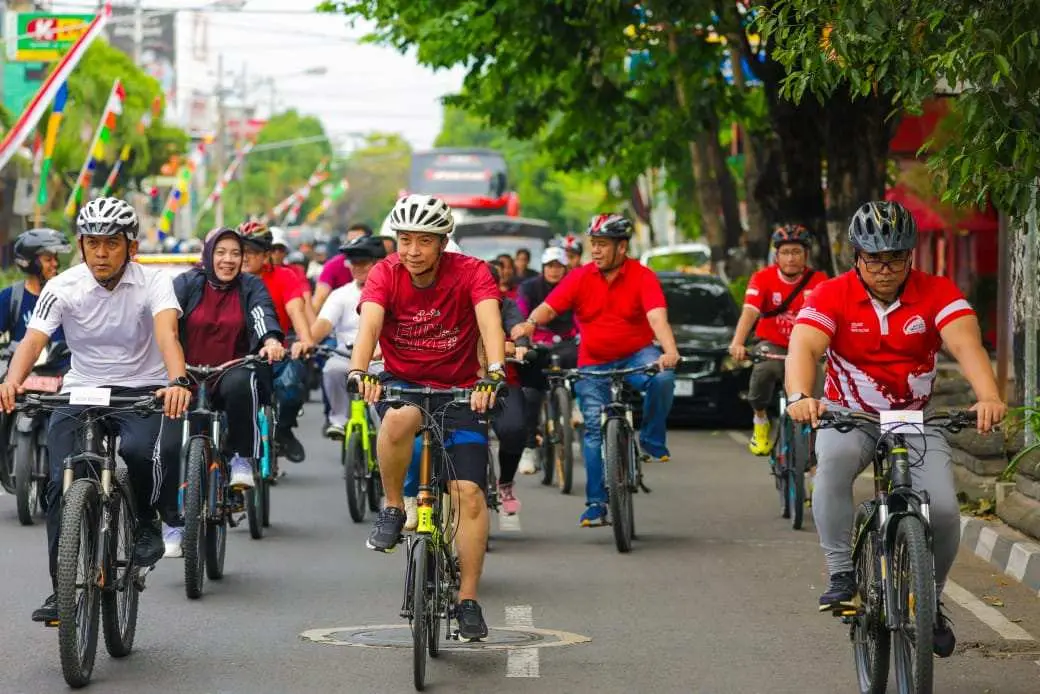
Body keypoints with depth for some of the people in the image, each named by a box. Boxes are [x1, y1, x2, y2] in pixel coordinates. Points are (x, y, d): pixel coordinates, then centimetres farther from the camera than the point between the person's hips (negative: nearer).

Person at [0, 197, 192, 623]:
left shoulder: (153, 283, -10)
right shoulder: (63, 288, -7)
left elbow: (167, 333, -27)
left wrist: (177, 382, -48)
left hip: (142, 391, -2)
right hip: (81, 393, 2)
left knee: (142, 451, -34)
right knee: (62, 483, -16)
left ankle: (146, 520, -2)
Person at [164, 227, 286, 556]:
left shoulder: (251, 288, 7)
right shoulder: (187, 283, 5)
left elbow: (264, 315, -12)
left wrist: (272, 340, -35)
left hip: (231, 374, -1)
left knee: (240, 384, -37)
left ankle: (242, 458, -16)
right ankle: (173, 525, 2)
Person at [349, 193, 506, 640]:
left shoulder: (470, 273, -16)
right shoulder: (385, 274, -14)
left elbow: (490, 324, -31)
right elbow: (369, 323, -29)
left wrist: (493, 374, -50)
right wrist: (360, 372, -49)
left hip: (459, 389, 0)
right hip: (402, 381, 0)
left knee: (469, 492, -11)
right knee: (400, 418, -37)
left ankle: (468, 600, 0)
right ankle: (393, 510, -13)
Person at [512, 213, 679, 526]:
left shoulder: (642, 277, -10)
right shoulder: (580, 278, -4)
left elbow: (657, 316, -24)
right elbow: (549, 307, -13)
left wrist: (669, 351, -42)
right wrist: (530, 323, -36)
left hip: (636, 355, -2)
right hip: (593, 363, 2)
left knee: (663, 377, -33)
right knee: (594, 428, -6)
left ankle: (652, 441, -10)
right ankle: (596, 503, 0)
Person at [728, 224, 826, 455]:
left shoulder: (818, 281, -9)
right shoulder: (763, 278, -9)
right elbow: (750, 311, -23)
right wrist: (737, 343, -41)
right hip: (773, 346, 0)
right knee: (764, 369, -35)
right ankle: (760, 419, -6)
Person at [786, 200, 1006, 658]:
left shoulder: (937, 294, -11)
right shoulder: (831, 296, -12)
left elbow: (965, 343, -26)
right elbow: (804, 347, -27)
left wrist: (988, 397, -46)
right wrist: (800, 397, -49)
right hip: (848, 414, -1)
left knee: (943, 509, -17)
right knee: (833, 461, -36)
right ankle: (841, 575, -28)